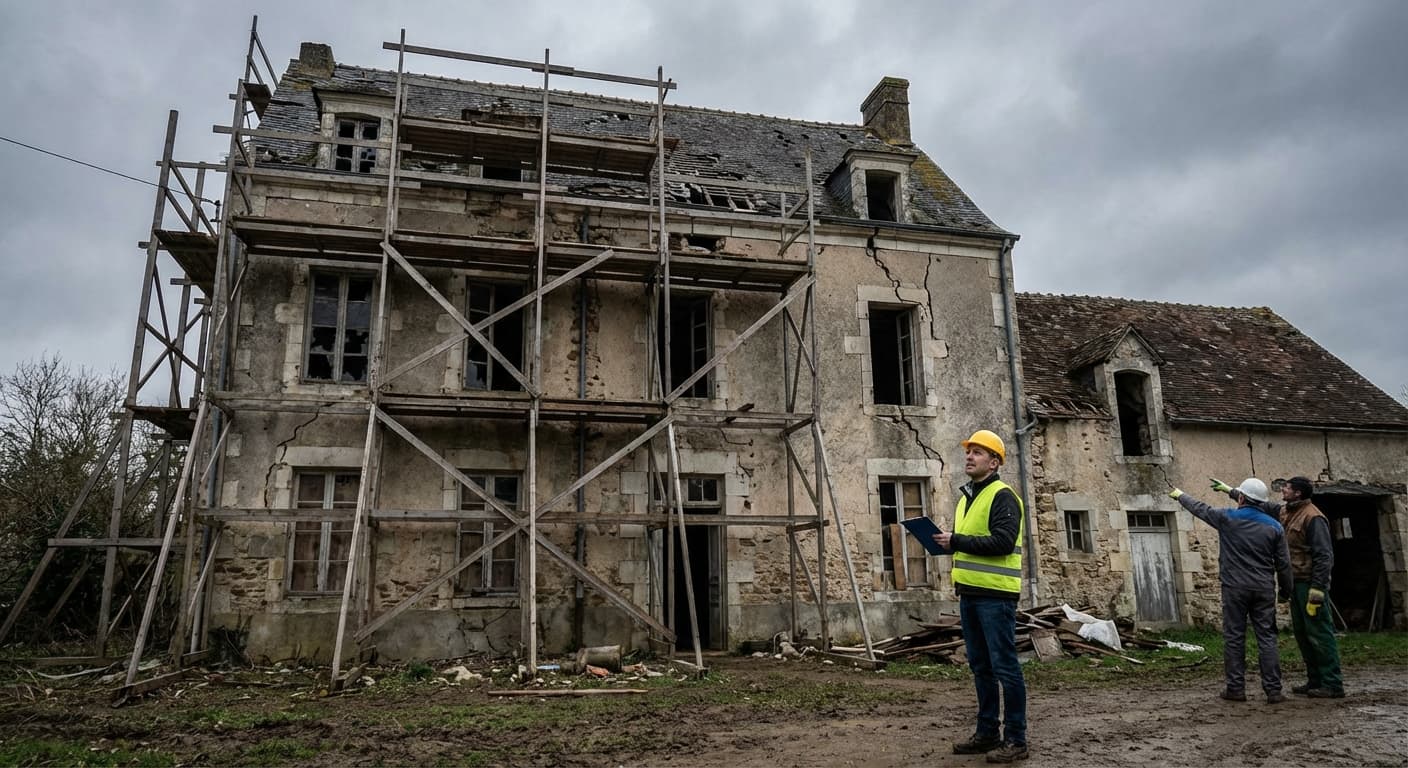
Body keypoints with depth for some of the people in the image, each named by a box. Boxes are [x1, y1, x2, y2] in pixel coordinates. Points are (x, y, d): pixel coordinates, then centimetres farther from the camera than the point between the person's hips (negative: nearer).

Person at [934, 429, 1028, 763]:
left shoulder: (1002, 496, -9)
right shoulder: (966, 497, 18)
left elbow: (1003, 541, -21)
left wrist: (956, 541, -19)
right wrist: (947, 541, 5)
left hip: (995, 595, -9)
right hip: (969, 595, 9)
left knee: (1004, 667, -3)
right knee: (980, 667, 14)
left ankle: (1016, 739, 5)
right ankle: (987, 732, 23)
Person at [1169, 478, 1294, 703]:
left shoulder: (1228, 518, -4)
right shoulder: (1274, 526, 3)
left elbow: (1200, 509, 12)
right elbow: (1283, 563, 6)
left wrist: (1180, 495, 30)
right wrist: (1286, 591, 17)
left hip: (1235, 588, -2)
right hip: (1264, 589, 2)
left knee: (1234, 638, 3)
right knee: (1266, 638, 4)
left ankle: (1236, 688, 7)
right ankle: (1273, 690, 4)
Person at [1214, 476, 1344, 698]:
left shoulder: (1313, 517, -16)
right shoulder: (1284, 511, 11)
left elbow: (1325, 556, -20)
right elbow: (1261, 505, 29)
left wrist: (1316, 591, -23)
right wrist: (1230, 490, 32)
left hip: (1310, 583, -10)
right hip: (1296, 582, 10)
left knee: (1319, 633, -7)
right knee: (1301, 633, 12)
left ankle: (1333, 684, -1)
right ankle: (1315, 681, 20)